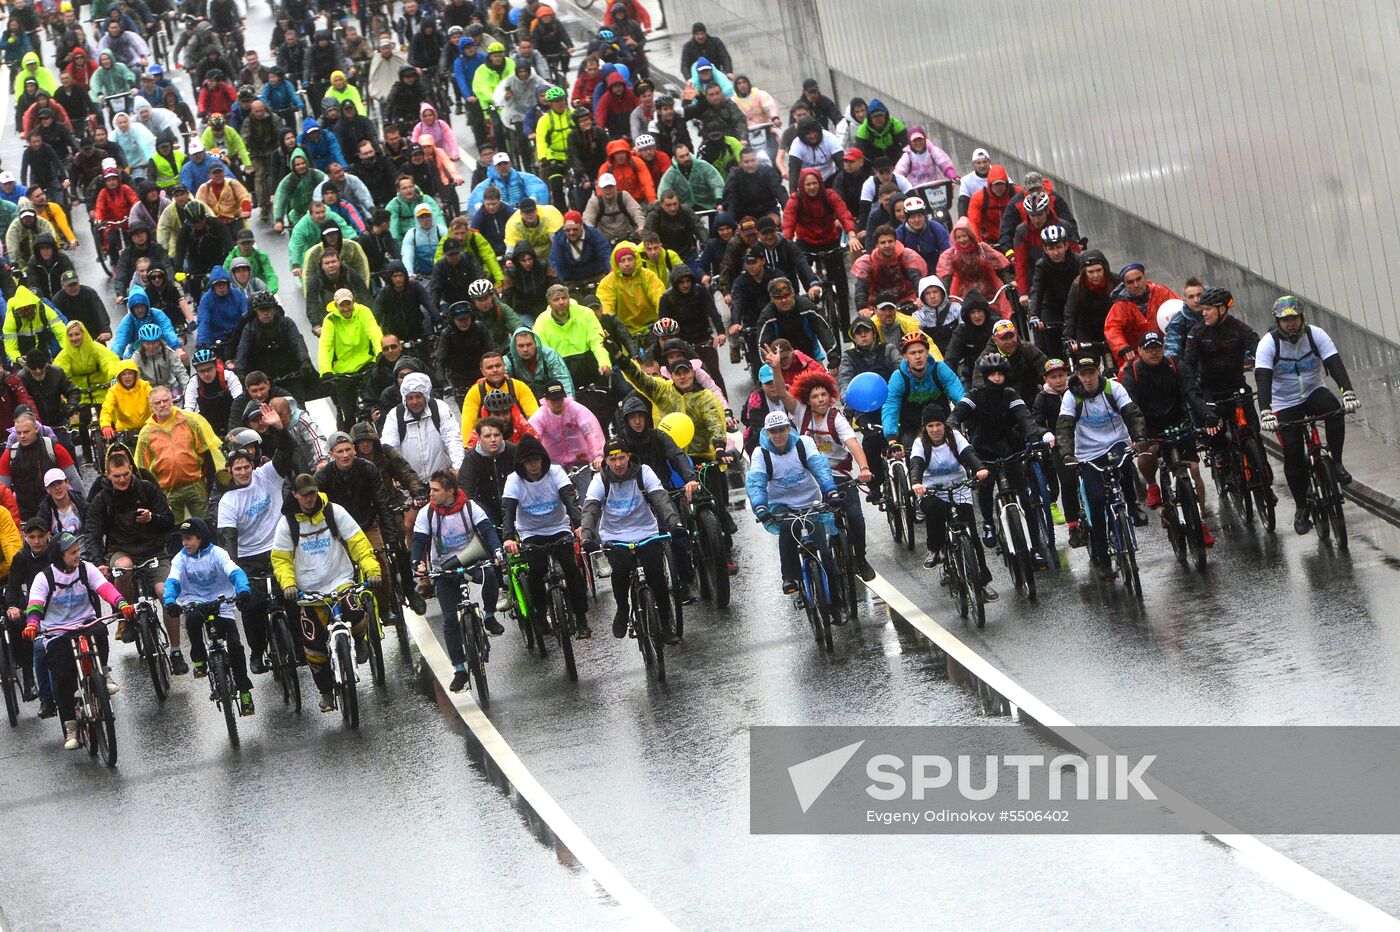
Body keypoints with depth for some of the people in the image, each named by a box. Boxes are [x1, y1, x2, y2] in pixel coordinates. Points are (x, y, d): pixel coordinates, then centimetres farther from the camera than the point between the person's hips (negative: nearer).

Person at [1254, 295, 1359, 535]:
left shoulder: (1315, 335, -13)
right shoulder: (1268, 344, -18)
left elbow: (1336, 365, -23)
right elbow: (1263, 379, -27)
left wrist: (1348, 393, -41)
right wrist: (1265, 412, -43)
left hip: (1314, 392, 1)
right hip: (1285, 404, -1)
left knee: (1334, 411, -33)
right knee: (1293, 456, -8)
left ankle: (1336, 463, -14)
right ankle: (1302, 509, 9)